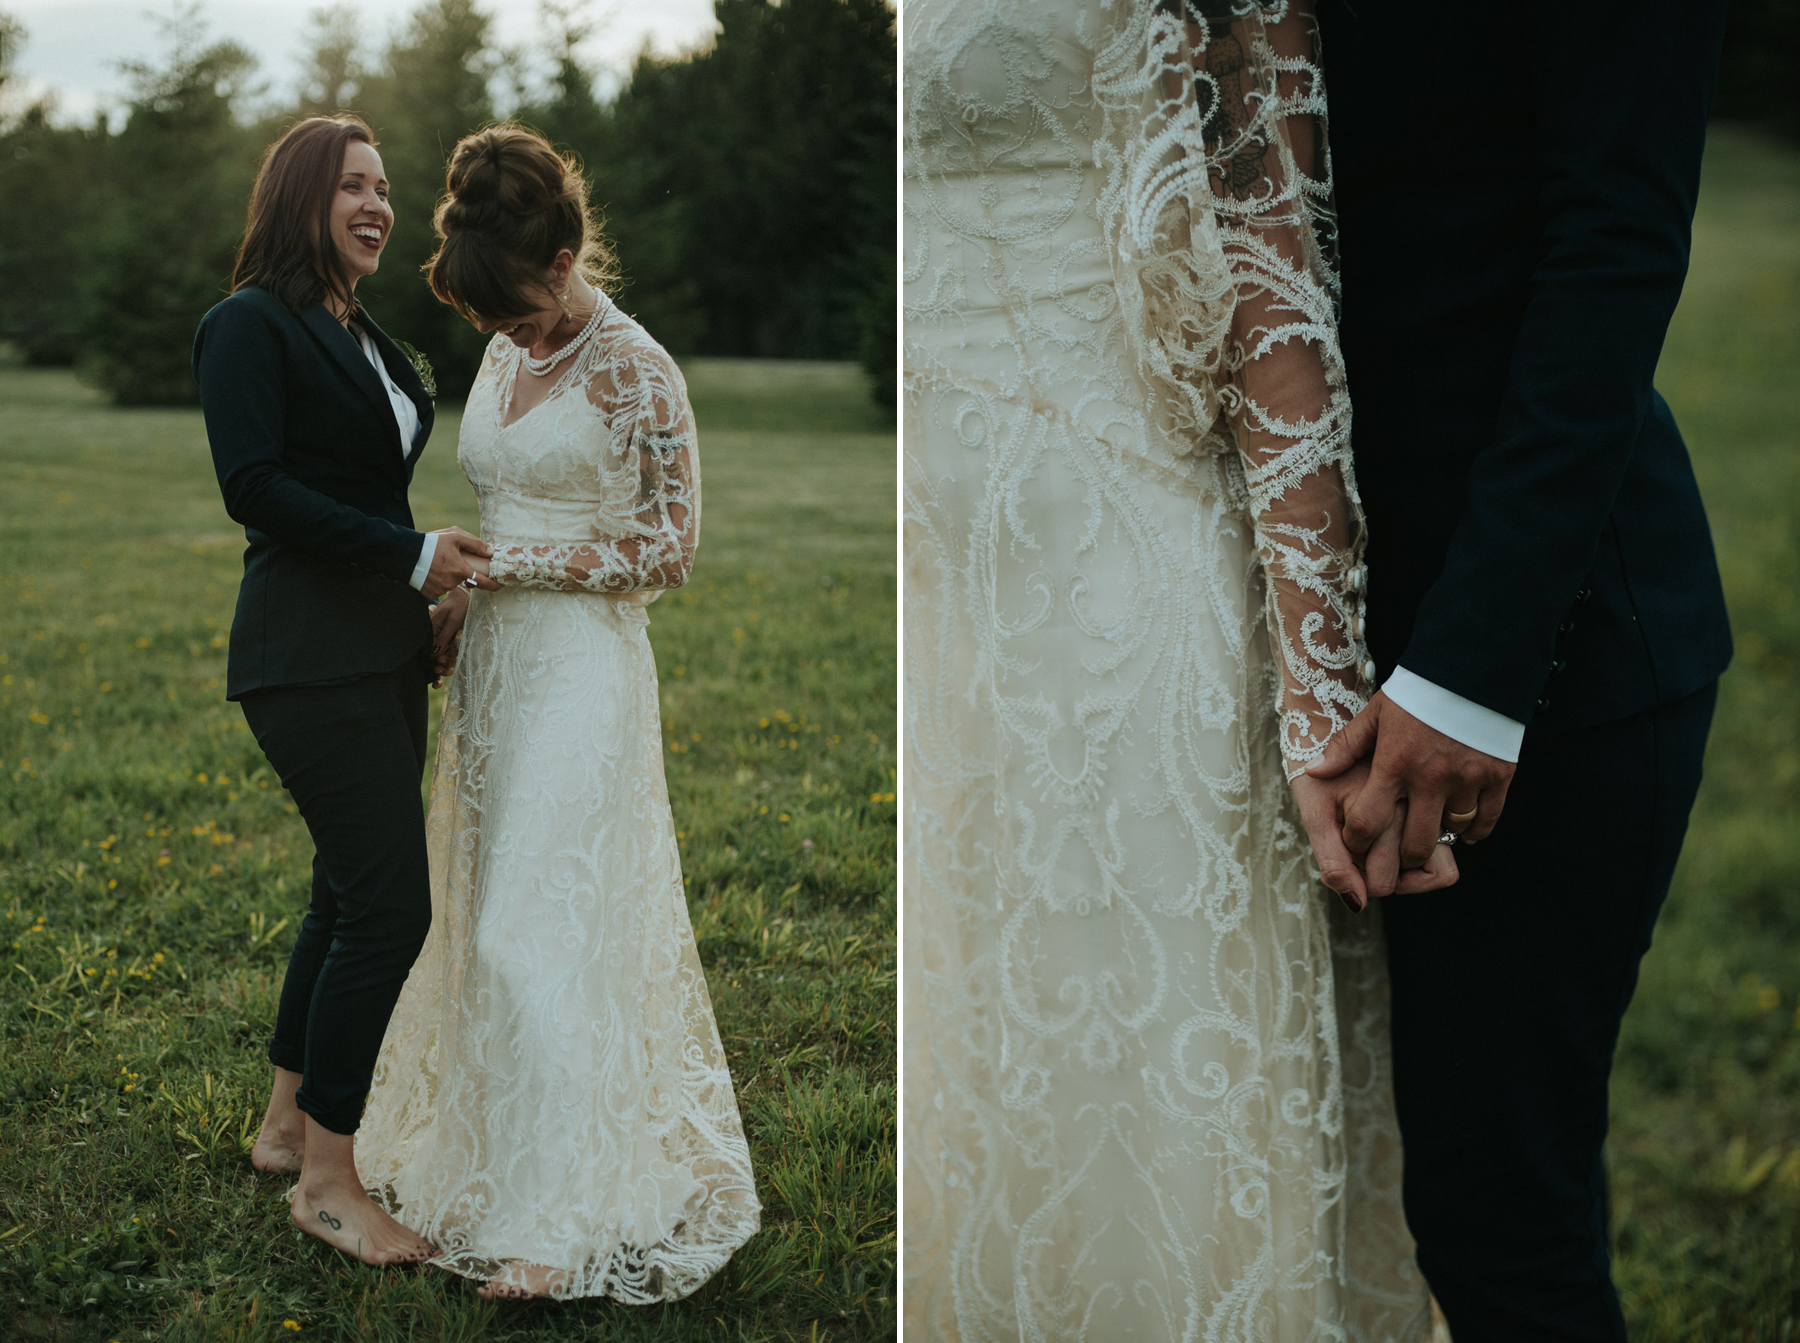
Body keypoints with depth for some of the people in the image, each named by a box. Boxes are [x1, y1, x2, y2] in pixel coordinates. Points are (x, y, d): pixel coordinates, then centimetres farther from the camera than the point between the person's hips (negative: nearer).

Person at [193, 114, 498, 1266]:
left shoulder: (367, 338, 18)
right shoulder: (252, 325, -8)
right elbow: (255, 488, -17)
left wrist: (438, 574, 8)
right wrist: (415, 556, -17)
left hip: (382, 651, 9)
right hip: (310, 657, -9)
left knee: (352, 891, 14)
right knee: (391, 902, -11)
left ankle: (289, 1125, 28)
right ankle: (327, 1181, 0)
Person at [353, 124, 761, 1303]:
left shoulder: (637, 374, -12)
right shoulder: (507, 355, 10)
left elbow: (668, 551, -12)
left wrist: (507, 561, -13)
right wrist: (457, 597, 10)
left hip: (582, 672, -7)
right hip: (498, 665, 7)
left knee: (538, 938, -8)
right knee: (488, 925, 11)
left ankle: (564, 1219, 0)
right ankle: (485, 1157, 23)